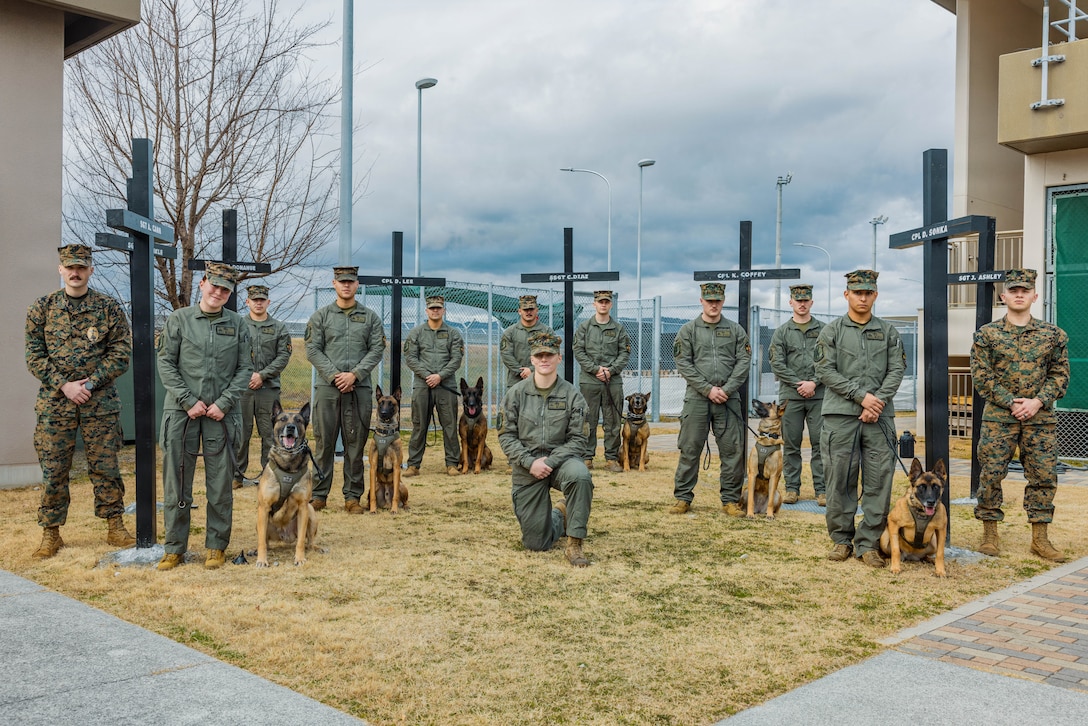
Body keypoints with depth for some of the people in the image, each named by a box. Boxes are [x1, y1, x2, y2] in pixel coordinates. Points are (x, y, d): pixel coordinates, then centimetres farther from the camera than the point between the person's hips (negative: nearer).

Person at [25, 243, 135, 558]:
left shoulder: (109, 307, 3)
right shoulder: (42, 308, 5)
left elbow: (120, 353, -1)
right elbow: (35, 356, 2)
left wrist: (90, 383, -11)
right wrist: (65, 385, -10)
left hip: (100, 403, -1)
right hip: (54, 402, 1)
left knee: (105, 466, 5)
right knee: (53, 469, 4)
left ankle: (115, 527, 14)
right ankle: (51, 533, 15)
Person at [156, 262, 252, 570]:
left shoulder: (237, 325, 6)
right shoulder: (179, 319, 3)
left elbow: (244, 369, 5)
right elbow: (165, 363, 0)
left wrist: (224, 403, -7)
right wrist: (188, 401, -8)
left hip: (222, 413, 1)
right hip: (181, 410, -1)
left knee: (221, 483, 4)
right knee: (176, 481, 4)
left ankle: (217, 546, 16)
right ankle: (174, 548, 14)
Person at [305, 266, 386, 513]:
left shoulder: (370, 317, 10)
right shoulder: (320, 316, 8)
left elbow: (377, 349, 3)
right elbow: (312, 350, 1)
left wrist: (354, 374, -10)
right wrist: (334, 376, -10)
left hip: (360, 388, 1)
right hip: (327, 388, 0)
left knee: (356, 443, 3)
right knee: (324, 442, 2)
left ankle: (353, 496, 10)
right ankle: (319, 494, 9)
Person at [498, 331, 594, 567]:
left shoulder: (572, 395, -3)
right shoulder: (516, 394, -1)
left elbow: (577, 440, -6)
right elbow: (506, 436, -2)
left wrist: (550, 462, -18)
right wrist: (530, 462, -16)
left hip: (561, 459, -1)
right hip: (526, 466, 1)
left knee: (580, 475, -39)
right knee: (536, 544, 0)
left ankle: (574, 544, -24)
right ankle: (559, 517, 36)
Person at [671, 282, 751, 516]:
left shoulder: (735, 330, 10)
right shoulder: (688, 330, 5)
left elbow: (743, 362, 3)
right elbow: (683, 363, -2)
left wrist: (726, 389, -9)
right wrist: (708, 389, -10)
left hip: (728, 398, 1)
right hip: (696, 398, -1)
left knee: (733, 450, 1)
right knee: (689, 449, 1)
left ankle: (731, 500, 10)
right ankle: (683, 498, 11)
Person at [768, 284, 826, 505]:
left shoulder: (823, 330, 8)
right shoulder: (781, 332, 8)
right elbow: (777, 363, 0)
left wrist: (814, 383, -11)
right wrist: (798, 383, -9)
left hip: (819, 394, 0)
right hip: (790, 395, 0)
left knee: (820, 443, -1)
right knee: (791, 444, 4)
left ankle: (821, 489, 5)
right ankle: (792, 488, 12)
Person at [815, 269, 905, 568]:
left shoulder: (888, 331, 12)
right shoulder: (831, 331, 6)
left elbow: (897, 370, 4)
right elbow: (825, 370, -3)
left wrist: (878, 402, -11)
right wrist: (862, 396, -11)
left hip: (880, 417, 2)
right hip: (840, 415, -1)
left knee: (879, 481, -1)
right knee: (840, 479, 1)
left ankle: (868, 542, 8)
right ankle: (841, 539, 13)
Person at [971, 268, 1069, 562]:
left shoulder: (1052, 335, 8)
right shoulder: (987, 334, 2)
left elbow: (1060, 375, 6)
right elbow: (982, 376, -3)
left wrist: (1037, 402, -10)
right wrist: (1011, 402, -12)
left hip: (1041, 418, 2)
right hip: (998, 417, -2)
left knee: (1044, 476, 3)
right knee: (990, 475, -1)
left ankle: (1040, 538, 14)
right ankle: (990, 535, 10)